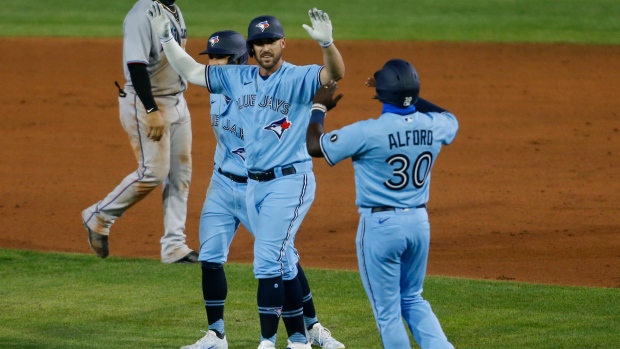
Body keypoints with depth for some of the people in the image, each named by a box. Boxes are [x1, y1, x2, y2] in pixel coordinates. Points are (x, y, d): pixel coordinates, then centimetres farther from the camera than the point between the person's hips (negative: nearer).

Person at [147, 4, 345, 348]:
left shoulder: (299, 78, -10)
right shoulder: (238, 78, 9)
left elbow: (335, 73, -28)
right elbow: (191, 71, 17)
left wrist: (326, 43, -47)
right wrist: (165, 38, 7)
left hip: (290, 181, -7)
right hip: (253, 184, 7)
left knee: (268, 262, -13)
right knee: (282, 263, 12)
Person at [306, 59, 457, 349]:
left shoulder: (369, 132, -19)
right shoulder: (434, 127, -3)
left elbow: (314, 145, -9)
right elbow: (450, 119, 24)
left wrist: (319, 107, 8)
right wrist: (406, 96, 24)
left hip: (380, 225, -5)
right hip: (419, 222, 5)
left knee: (387, 310, 6)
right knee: (412, 300, 22)